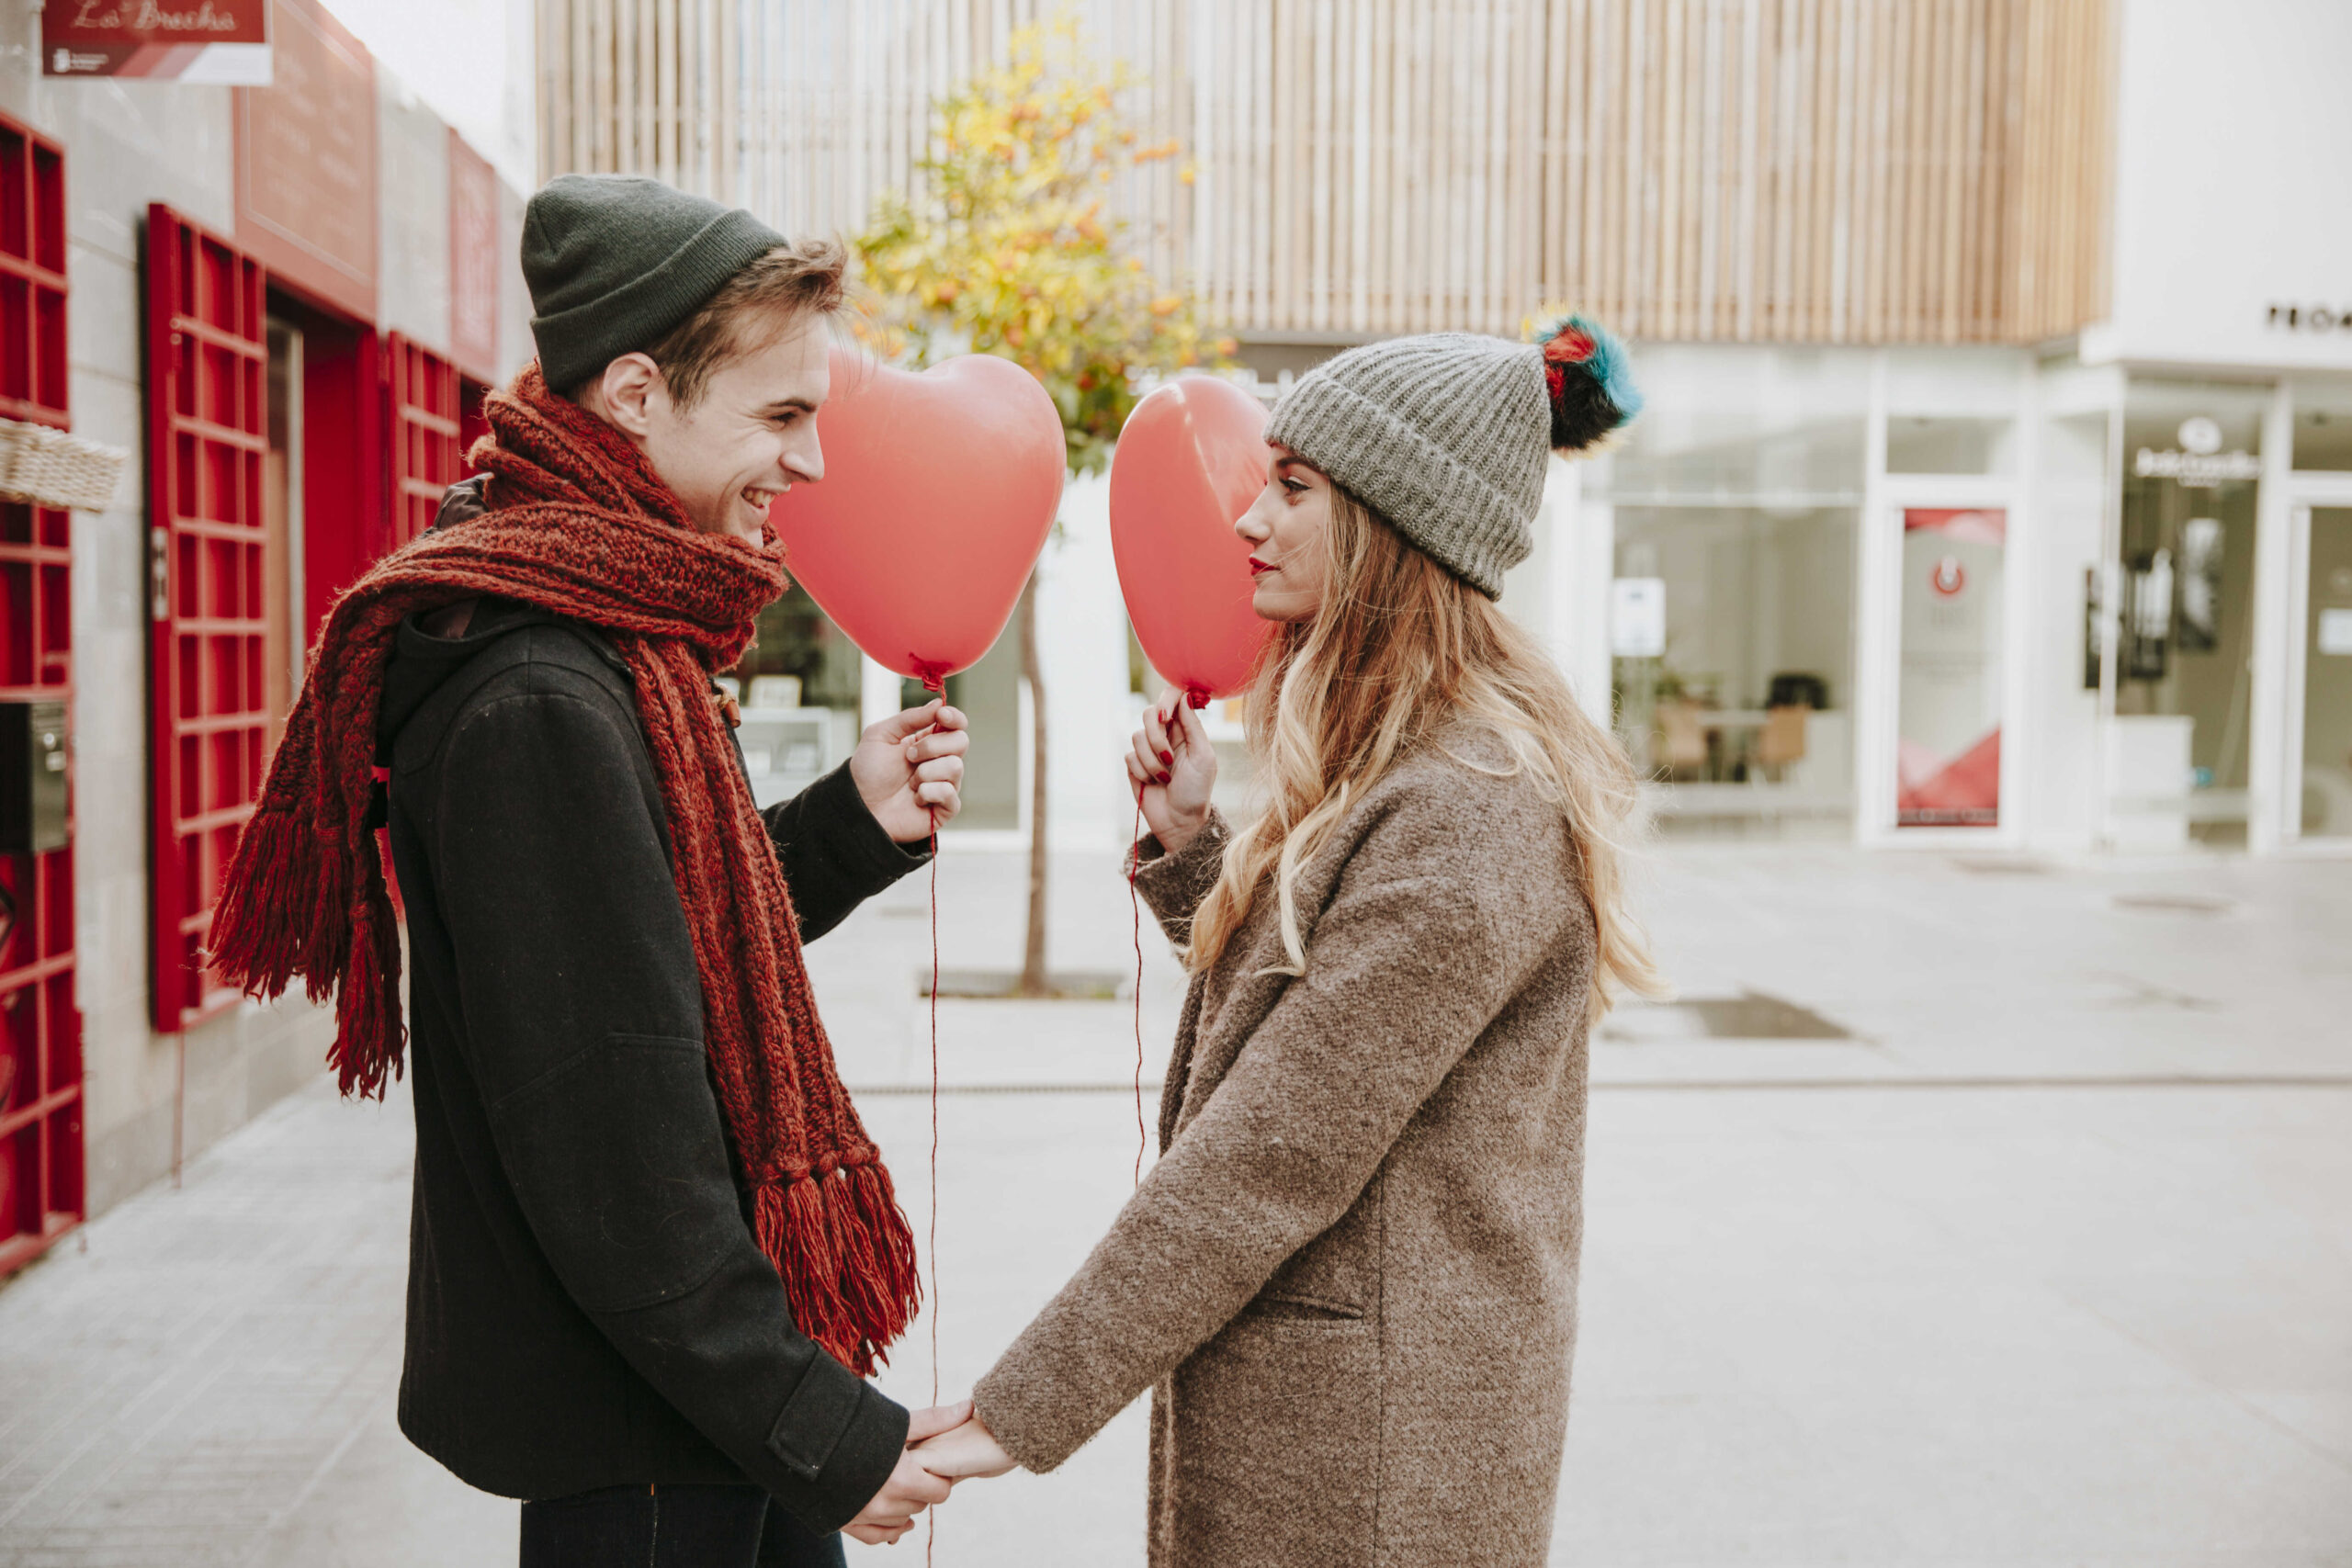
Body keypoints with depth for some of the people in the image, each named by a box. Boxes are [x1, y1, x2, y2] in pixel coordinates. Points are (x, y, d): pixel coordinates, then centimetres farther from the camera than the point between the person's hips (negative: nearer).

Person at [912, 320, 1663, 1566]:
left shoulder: (1461, 819, -23)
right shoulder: (1395, 768, 9)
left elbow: (1268, 1156, -23)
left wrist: (1019, 1410, -18)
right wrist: (1187, 838, 2)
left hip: (1362, 1453, -9)